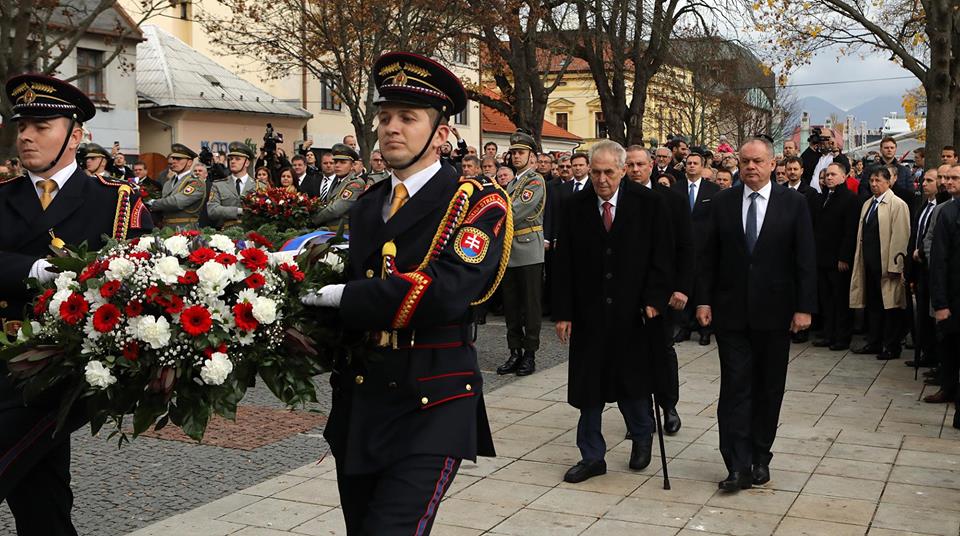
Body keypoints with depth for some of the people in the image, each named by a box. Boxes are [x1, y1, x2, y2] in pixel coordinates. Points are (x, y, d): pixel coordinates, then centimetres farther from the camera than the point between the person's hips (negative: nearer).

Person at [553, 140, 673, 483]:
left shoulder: (649, 204, -3)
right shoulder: (575, 208, 1)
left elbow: (662, 257, -1)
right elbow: (563, 264, 1)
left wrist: (654, 300, -10)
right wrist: (563, 312, -3)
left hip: (634, 313, -1)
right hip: (588, 313, 2)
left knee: (632, 381, 10)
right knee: (588, 388, 7)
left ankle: (642, 435, 38)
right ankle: (592, 457, 20)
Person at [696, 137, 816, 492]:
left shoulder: (794, 203, 0)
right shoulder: (723, 202, 4)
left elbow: (805, 260, -2)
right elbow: (709, 256, 6)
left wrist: (804, 307, -7)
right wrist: (704, 300, -1)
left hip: (774, 313, 0)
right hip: (731, 312, 0)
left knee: (768, 389, 9)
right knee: (735, 387, -4)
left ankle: (760, 458, 22)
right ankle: (738, 466, -3)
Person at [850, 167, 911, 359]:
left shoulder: (897, 205, -7)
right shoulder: (867, 204, 16)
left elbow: (900, 237, -13)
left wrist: (894, 265, -18)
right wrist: (860, 260, 13)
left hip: (887, 264, -7)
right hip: (869, 263, 7)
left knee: (890, 305, 0)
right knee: (872, 304, 12)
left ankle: (891, 347, 6)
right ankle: (873, 343, 20)